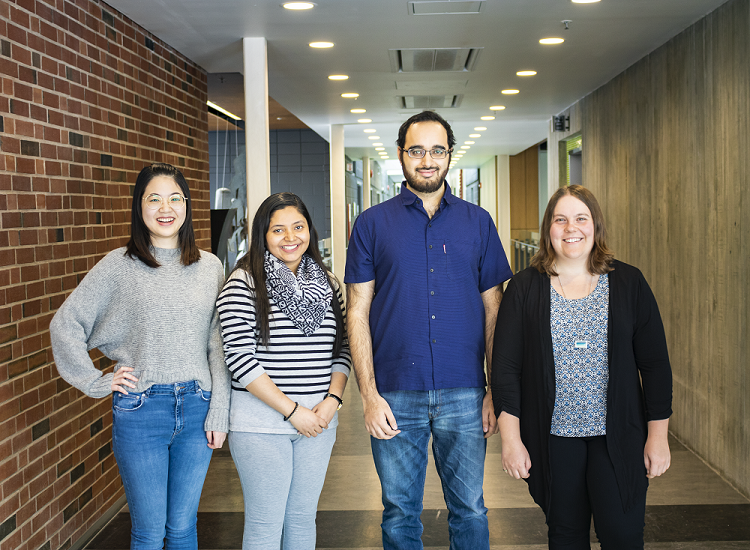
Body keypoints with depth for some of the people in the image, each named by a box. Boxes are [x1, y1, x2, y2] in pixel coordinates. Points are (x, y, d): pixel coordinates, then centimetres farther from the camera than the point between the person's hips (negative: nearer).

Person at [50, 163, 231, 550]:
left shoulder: (210, 267, 5)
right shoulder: (120, 266, -3)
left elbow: (219, 346, 4)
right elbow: (65, 324, 2)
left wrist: (219, 413, 0)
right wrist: (96, 382, -3)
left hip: (196, 407, 2)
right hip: (140, 410, -2)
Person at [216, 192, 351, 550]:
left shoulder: (326, 283, 10)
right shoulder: (244, 283, -7)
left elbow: (342, 348, 11)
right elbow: (239, 357, -13)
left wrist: (333, 399, -6)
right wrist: (292, 411, -14)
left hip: (319, 418, 5)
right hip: (261, 421, -5)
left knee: (303, 517, 15)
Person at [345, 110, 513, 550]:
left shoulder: (477, 222, 6)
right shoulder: (373, 224, 2)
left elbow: (493, 311, 7)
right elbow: (358, 313, 0)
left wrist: (496, 391, 0)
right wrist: (369, 395, -7)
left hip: (464, 395, 1)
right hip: (395, 396, -1)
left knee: (469, 510, 10)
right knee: (400, 515, 11)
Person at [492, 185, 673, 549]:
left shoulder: (628, 283, 2)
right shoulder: (524, 288, 0)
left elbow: (655, 364, 2)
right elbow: (505, 366, -2)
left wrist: (658, 435, -1)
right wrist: (511, 438, -6)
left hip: (618, 438, 0)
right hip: (553, 437, 0)